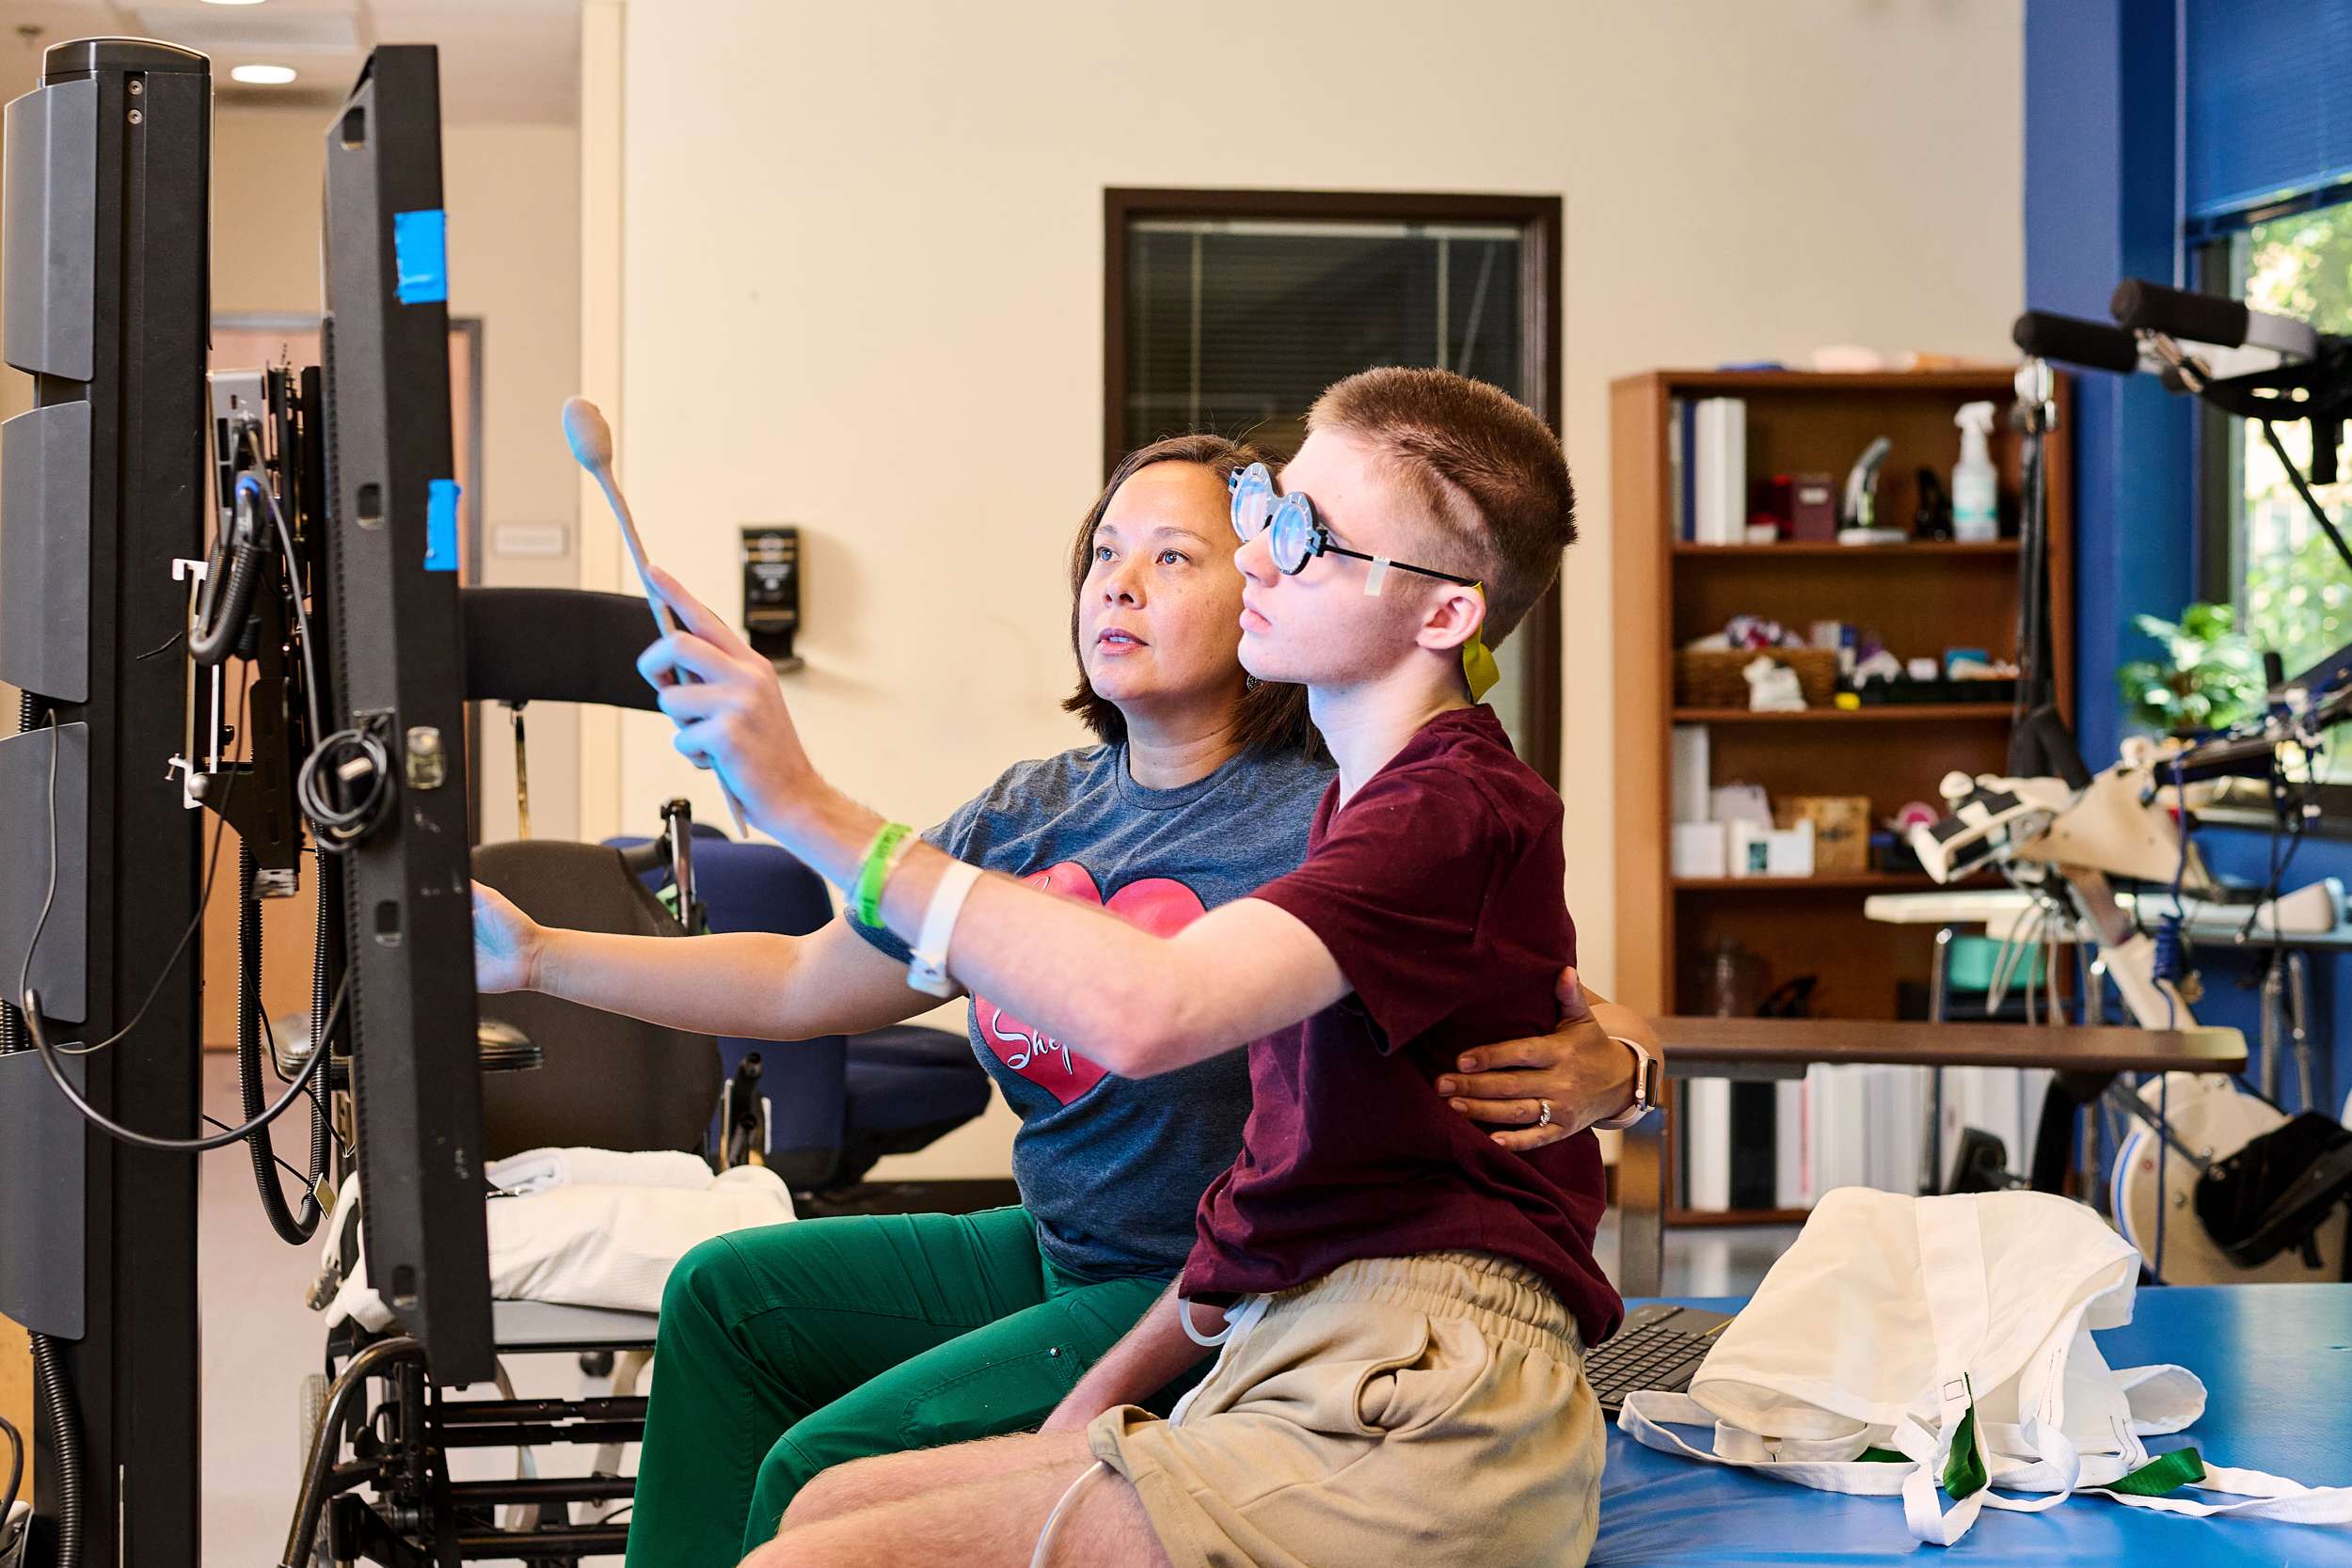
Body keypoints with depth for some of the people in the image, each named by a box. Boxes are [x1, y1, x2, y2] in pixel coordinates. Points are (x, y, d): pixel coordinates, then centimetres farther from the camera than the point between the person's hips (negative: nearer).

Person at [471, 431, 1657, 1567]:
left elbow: (1604, 1033, -16)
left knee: (824, 1469, -16)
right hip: (1052, 1255, 8)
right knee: (725, 1293, 14)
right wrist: (537, 956, 9)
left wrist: (1600, 1072, -41)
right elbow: (802, 985, 12)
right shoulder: (1028, 818, 4)